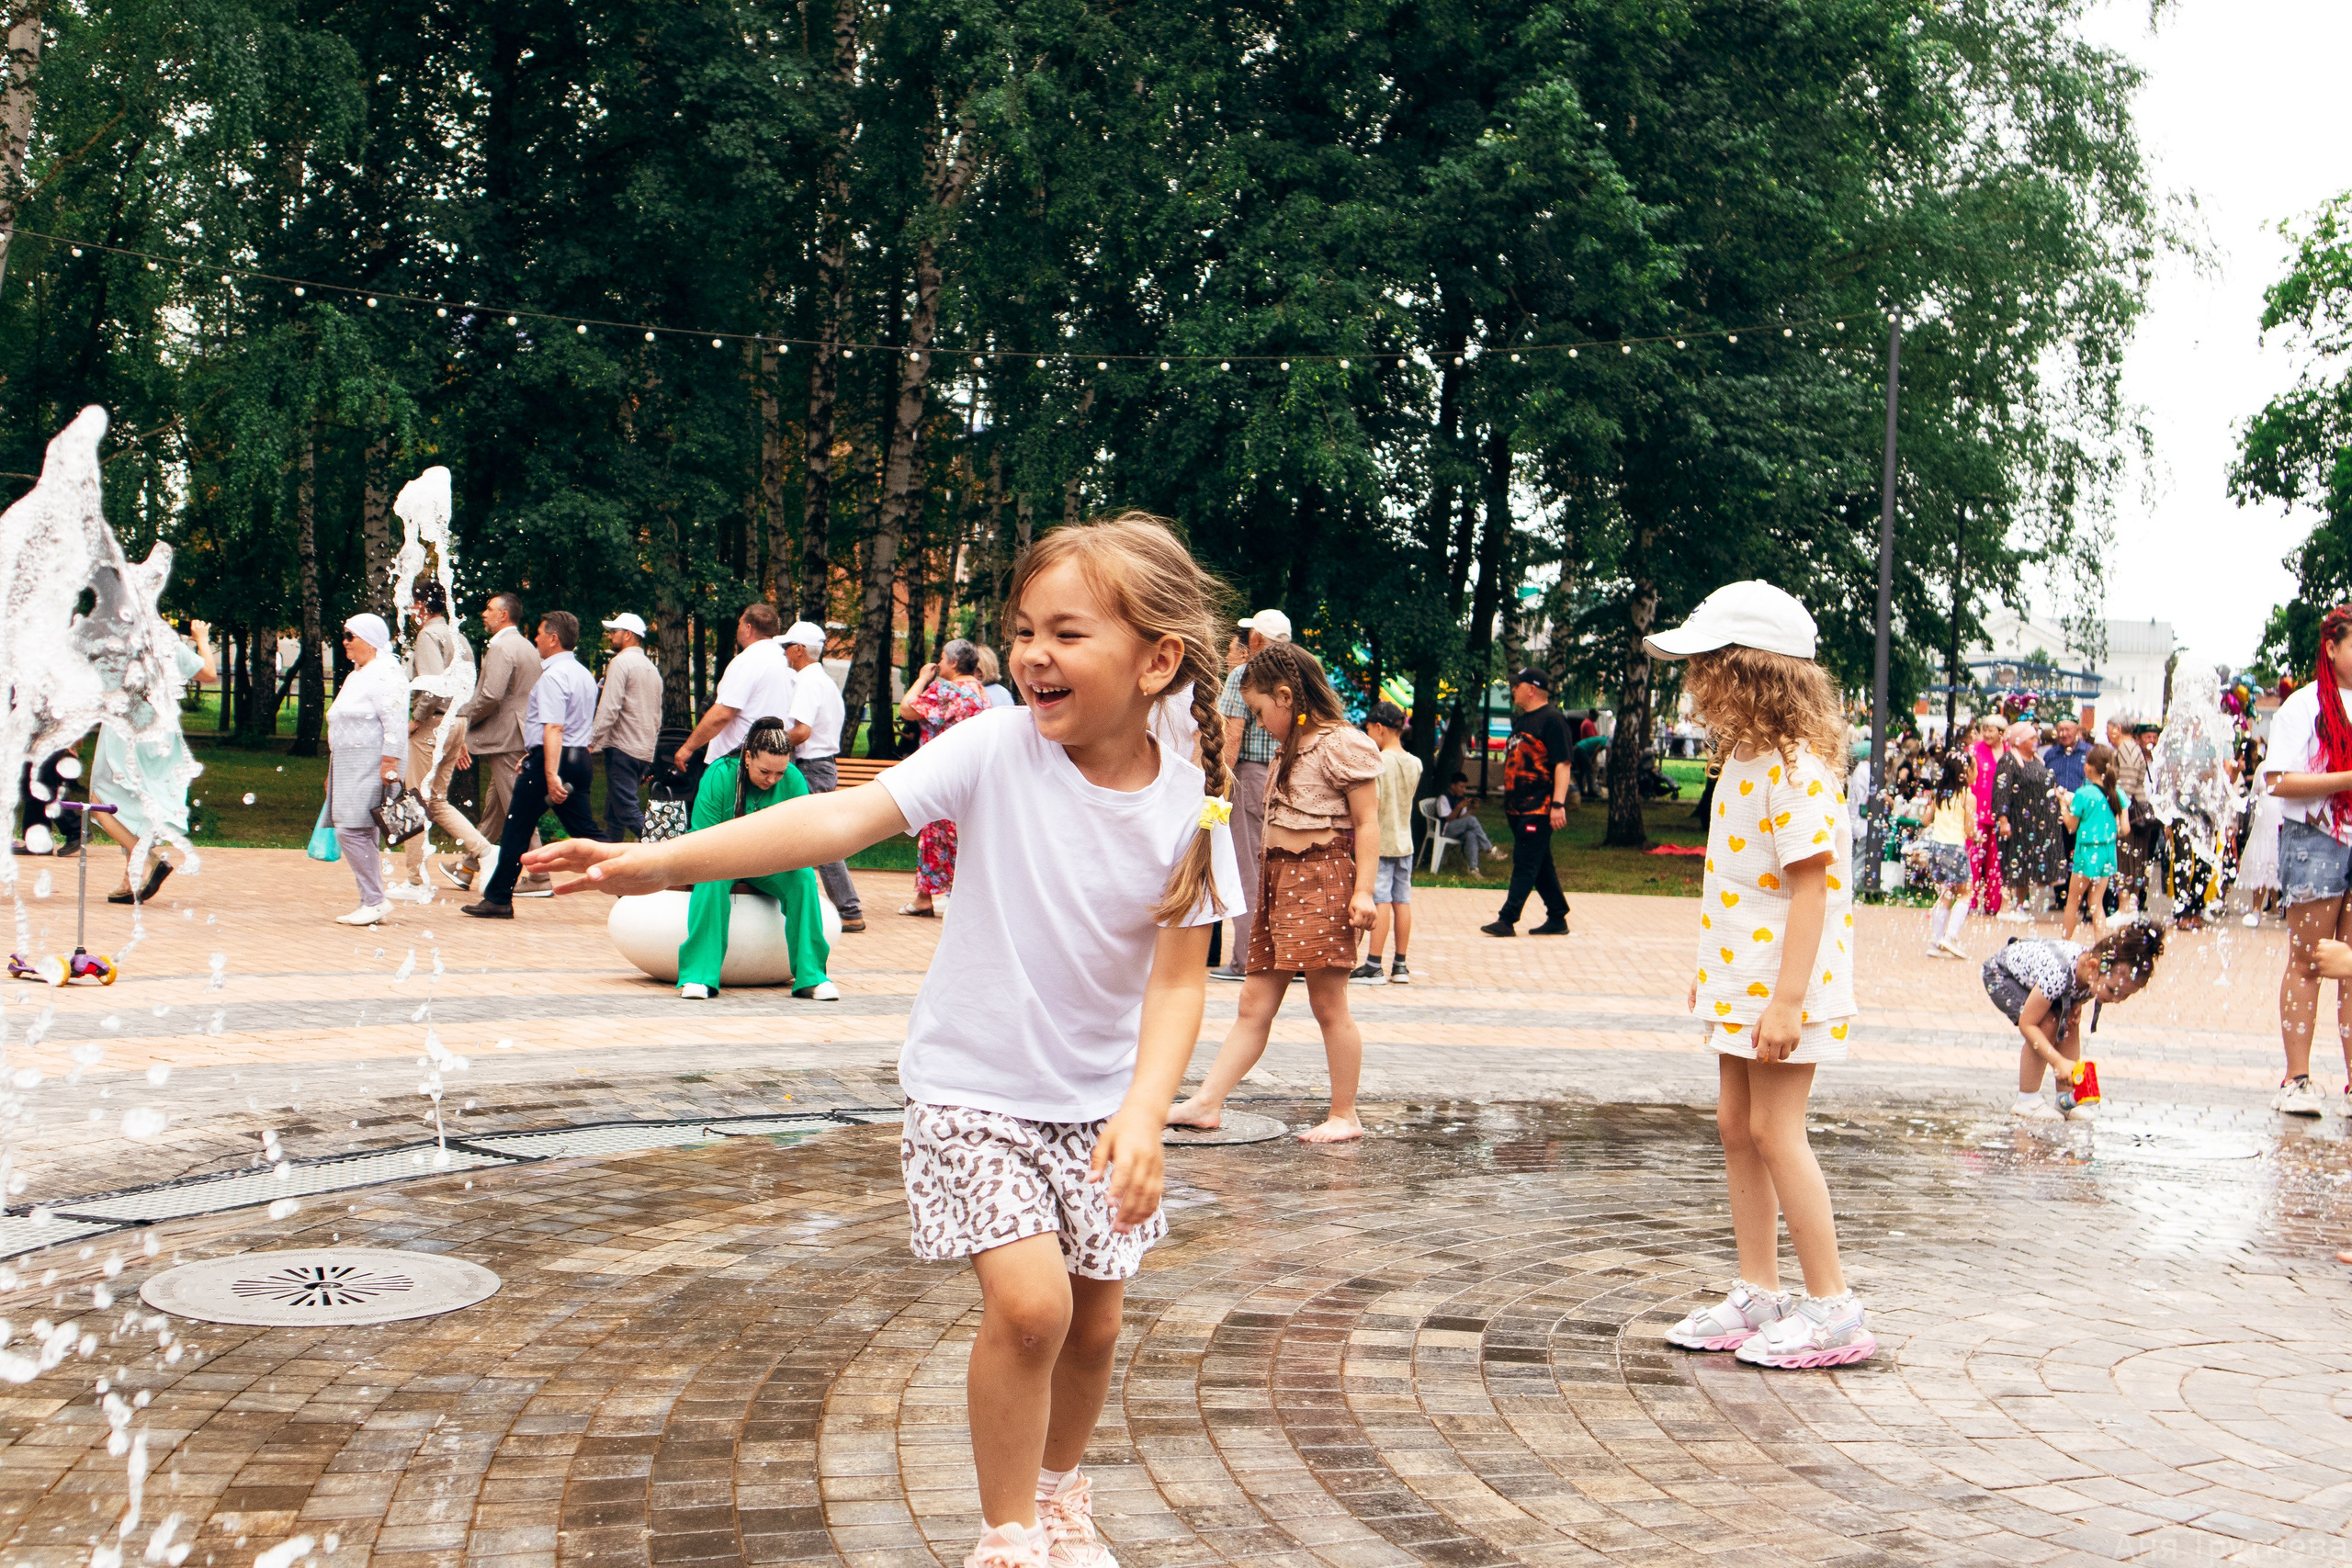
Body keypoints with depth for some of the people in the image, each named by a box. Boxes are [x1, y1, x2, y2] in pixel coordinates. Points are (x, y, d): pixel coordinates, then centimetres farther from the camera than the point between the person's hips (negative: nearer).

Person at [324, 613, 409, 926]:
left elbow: (395, 727, -18)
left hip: (371, 766, -10)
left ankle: (375, 900, -9)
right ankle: (370, 902, 10)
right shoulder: (356, 676, 21)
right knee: (360, 835, 7)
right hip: (349, 766, 10)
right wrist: (333, 772, 24)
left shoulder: (385, 674, -11)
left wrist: (389, 768, -24)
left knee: (352, 831, -14)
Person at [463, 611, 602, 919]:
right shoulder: (584, 674, 16)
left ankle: (498, 898, 8)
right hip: (581, 760, 8)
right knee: (584, 831, 8)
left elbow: (554, 729, -23)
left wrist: (551, 775, -30)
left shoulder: (552, 676, -13)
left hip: (551, 758, -8)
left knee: (518, 827, 2)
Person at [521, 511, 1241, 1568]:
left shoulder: (1191, 807, -13)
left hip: (1098, 1100, 3)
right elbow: (845, 818, -27)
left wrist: (1144, 1111, -27)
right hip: (971, 1087, -3)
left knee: (1094, 1322, 13)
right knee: (1030, 1302, -17)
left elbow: (1180, 978, -12)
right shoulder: (995, 748, -18)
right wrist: (666, 861, -37)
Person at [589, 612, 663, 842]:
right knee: (613, 814, 15)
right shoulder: (652, 668, 18)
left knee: (627, 811, -10)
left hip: (622, 748, -9)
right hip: (645, 751, 9)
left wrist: (591, 743, -13)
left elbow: (609, 709, -17)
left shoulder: (621, 662, -8)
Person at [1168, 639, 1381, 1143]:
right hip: (1278, 877, 9)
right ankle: (1207, 1102, 6)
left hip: (1322, 878, -8)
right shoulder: (1291, 749, 18)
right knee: (1254, 1004, 7)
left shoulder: (1342, 744, -9)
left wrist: (1363, 890, -18)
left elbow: (1367, 822, -12)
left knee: (1328, 1004, -2)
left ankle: (1344, 1115, 8)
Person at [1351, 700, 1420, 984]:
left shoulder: (1377, 762, -13)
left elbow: (1372, 805, -18)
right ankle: (1400, 966, 11)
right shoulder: (1415, 764, 7)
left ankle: (1373, 966, -5)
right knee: (1402, 900, 8)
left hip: (1380, 842, -7)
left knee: (1380, 900, -6)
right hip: (1405, 841, 7)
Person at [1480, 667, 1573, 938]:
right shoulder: (1522, 720, 17)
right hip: (1519, 808, 10)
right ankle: (1557, 919, 20)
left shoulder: (1551, 720, -11)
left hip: (1539, 808, -10)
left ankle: (1507, 920, -13)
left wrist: (1558, 804, -24)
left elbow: (1562, 764, -17)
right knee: (1540, 865, 13)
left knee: (1525, 864, -10)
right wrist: (1509, 803, 24)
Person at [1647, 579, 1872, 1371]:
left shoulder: (1797, 768, -19)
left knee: (1776, 1132, -6)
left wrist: (1786, 1000, -25)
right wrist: (1709, 968, 20)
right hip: (1738, 979, 10)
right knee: (1736, 1127, 11)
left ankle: (1833, 1307, 3)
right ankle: (1757, 1294, 20)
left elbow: (1811, 888, -22)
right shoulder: (1742, 758, 10)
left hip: (1783, 982, -10)